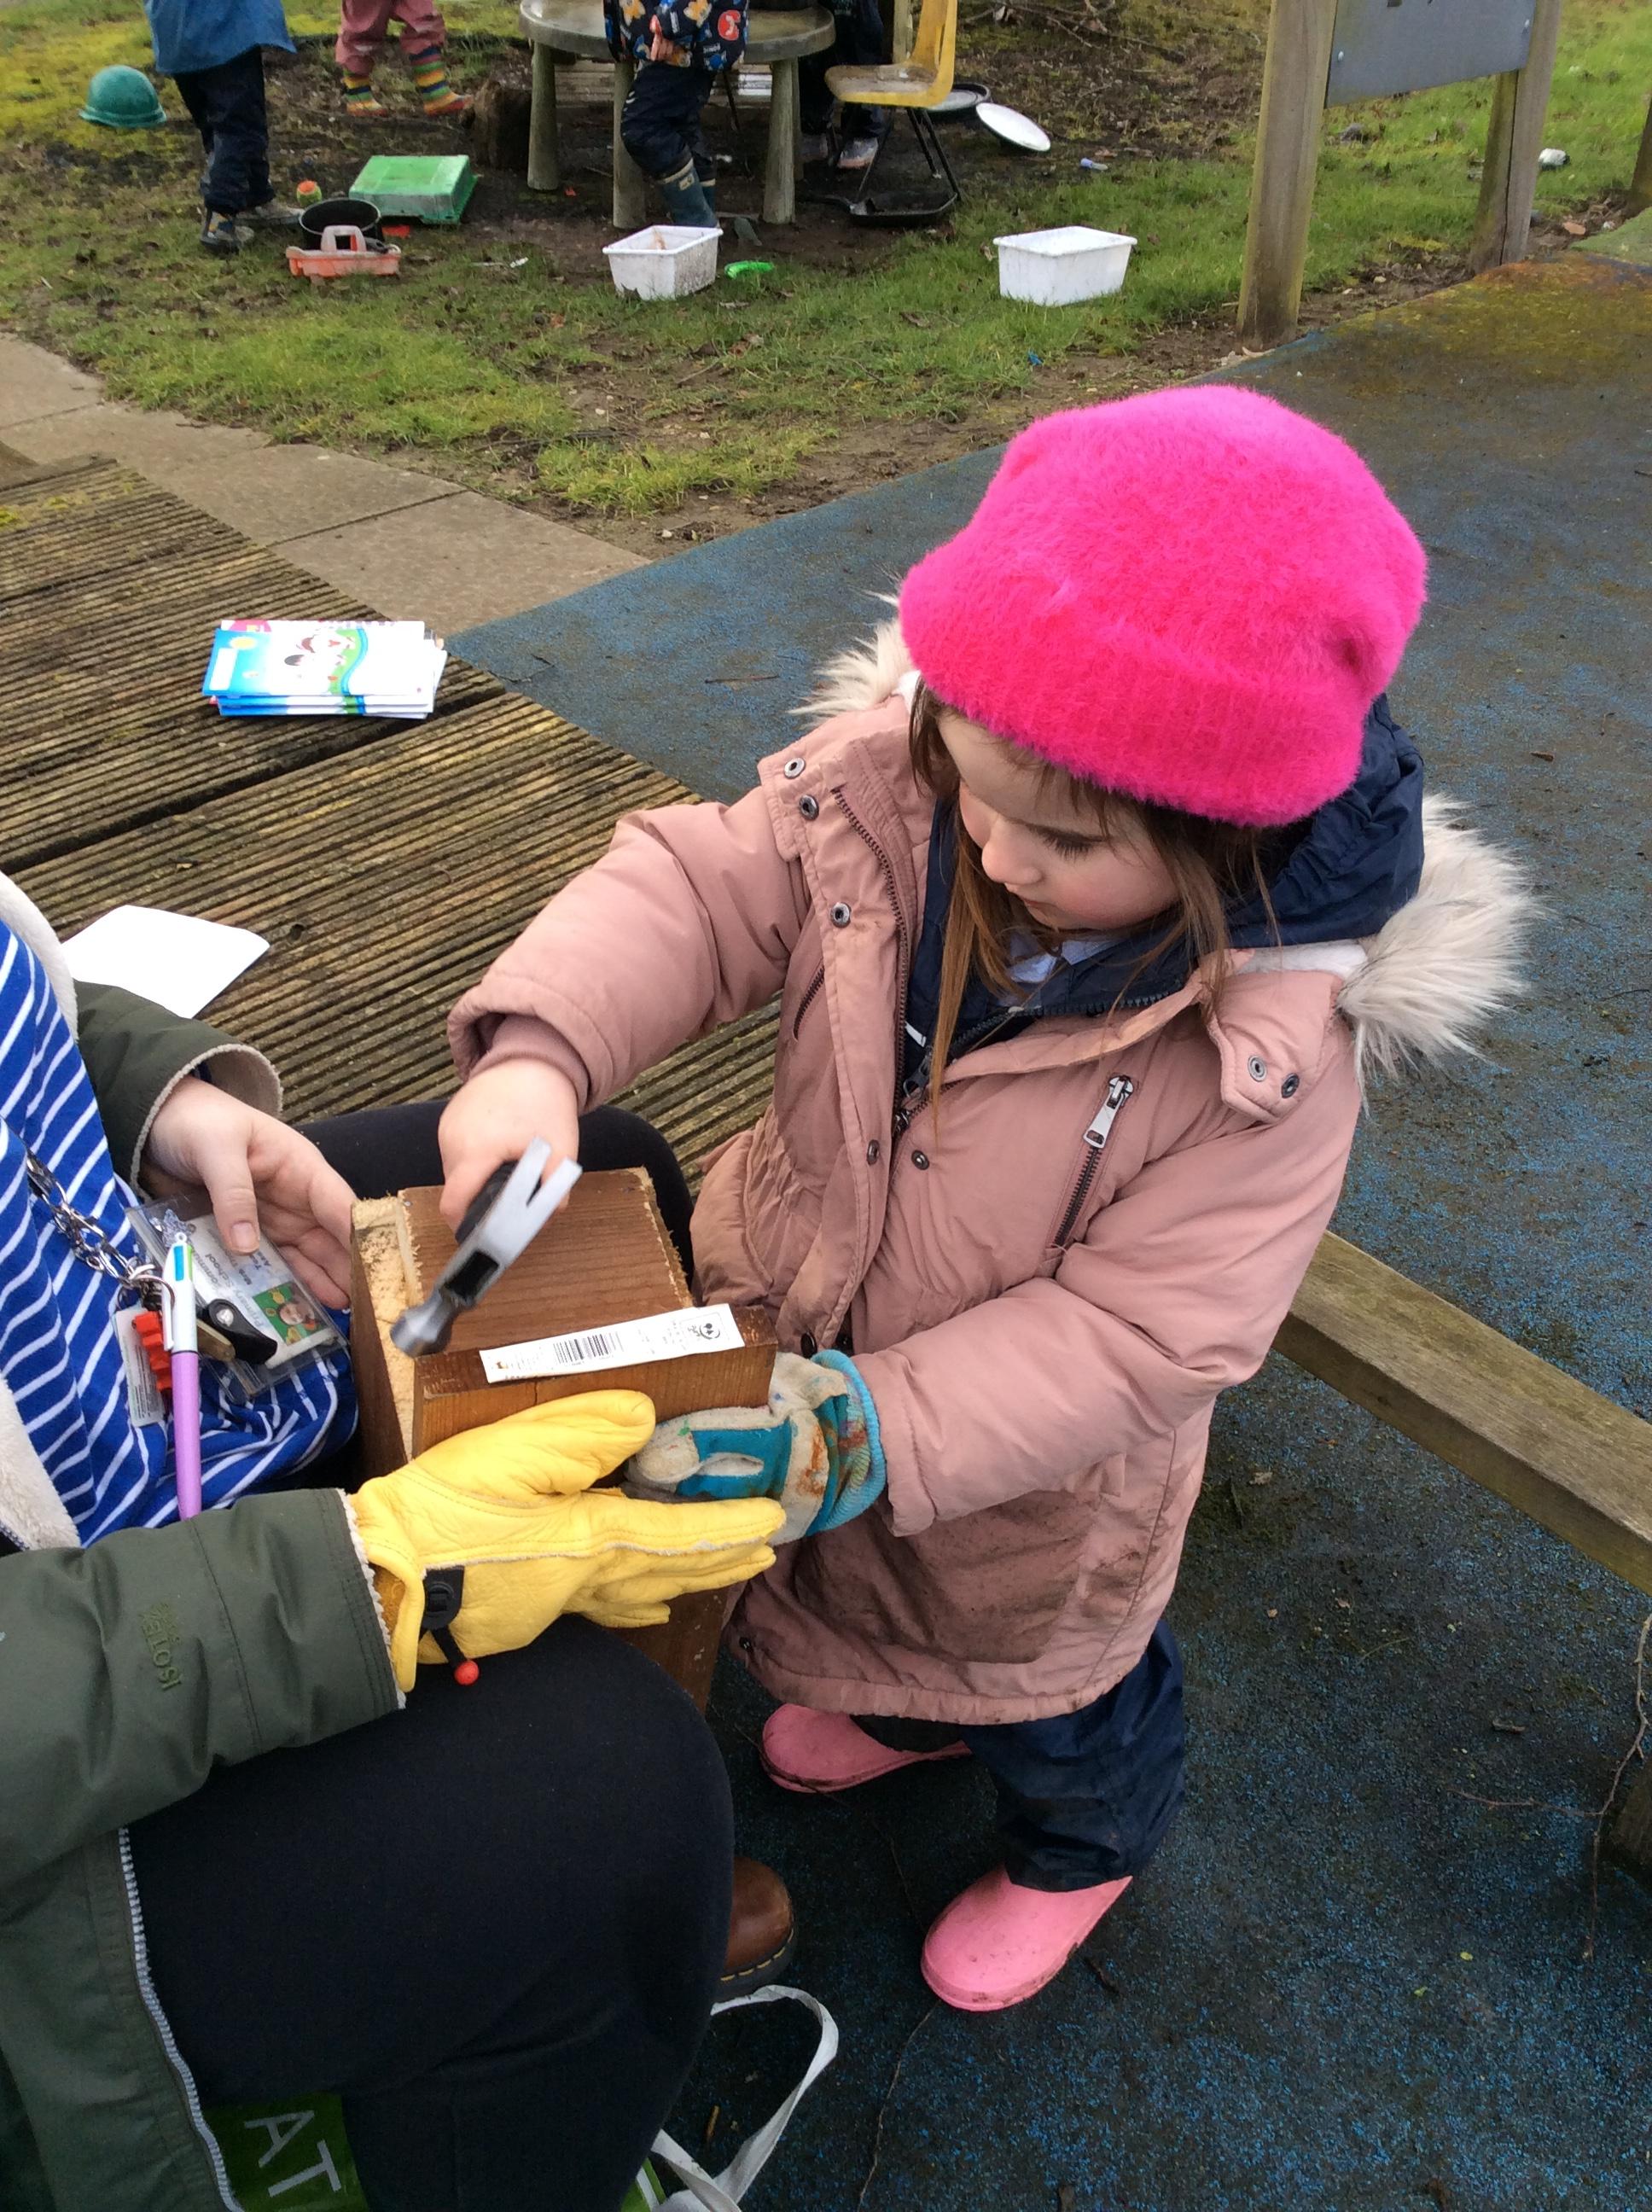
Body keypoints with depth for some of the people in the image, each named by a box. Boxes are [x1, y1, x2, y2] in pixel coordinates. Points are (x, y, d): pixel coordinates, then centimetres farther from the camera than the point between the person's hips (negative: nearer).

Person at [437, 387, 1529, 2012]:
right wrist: (541, 1047, -40)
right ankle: (907, 1706, 72)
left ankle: (1081, 1844, 64)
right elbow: (698, 889, -20)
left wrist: (867, 1432, -39)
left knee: (1047, 1691, 27)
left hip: (1027, 1484, -4)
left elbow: (1139, 1331, -32)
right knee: (860, 1592, 36)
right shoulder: (885, 784, -25)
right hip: (798, 1357, 5)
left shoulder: (1274, 1040, -35)